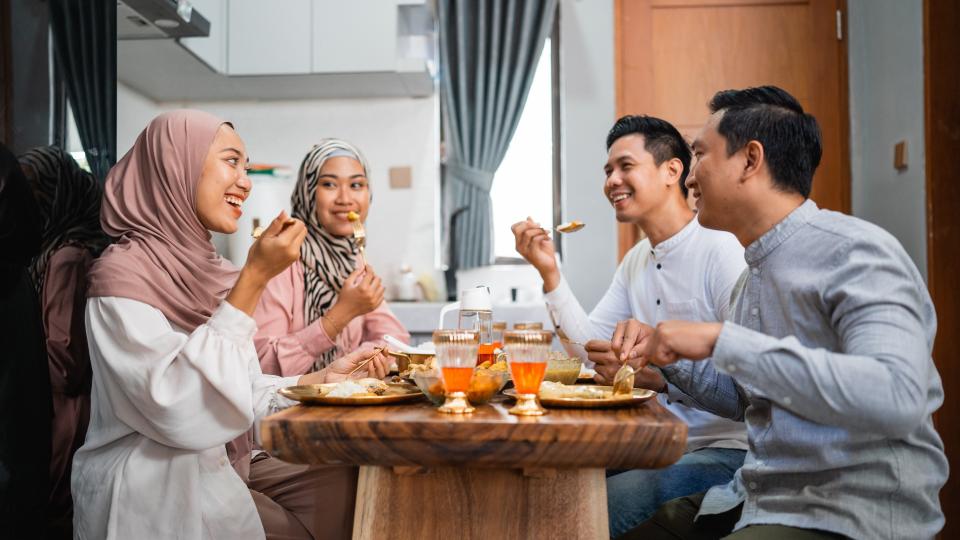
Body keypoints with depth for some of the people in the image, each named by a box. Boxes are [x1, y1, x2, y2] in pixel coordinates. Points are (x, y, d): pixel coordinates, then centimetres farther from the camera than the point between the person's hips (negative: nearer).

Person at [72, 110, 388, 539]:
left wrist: (321, 378, 1)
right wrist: (254, 279, -27)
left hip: (211, 483, 7)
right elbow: (184, 414, -28)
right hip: (147, 502, -7)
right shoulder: (120, 273, -17)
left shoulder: (207, 270, 6)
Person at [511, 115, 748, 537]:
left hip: (727, 450, -7)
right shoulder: (636, 260, 13)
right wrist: (549, 271, 0)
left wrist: (658, 376, -30)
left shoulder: (721, 252, -16)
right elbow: (590, 347, 8)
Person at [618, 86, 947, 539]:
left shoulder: (856, 253, -16)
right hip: (757, 499, 8)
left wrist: (721, 340, -29)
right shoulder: (755, 275, 10)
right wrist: (664, 354, 3)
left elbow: (896, 399, -32)